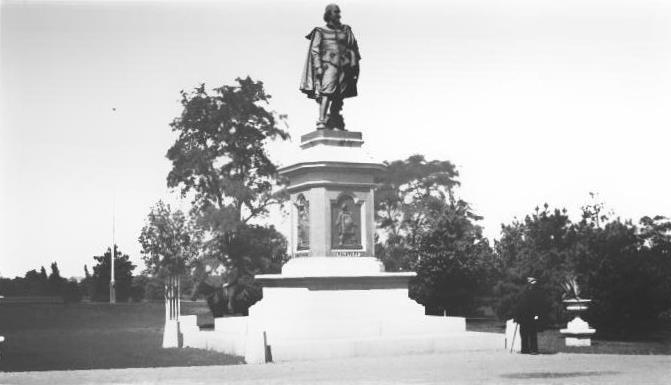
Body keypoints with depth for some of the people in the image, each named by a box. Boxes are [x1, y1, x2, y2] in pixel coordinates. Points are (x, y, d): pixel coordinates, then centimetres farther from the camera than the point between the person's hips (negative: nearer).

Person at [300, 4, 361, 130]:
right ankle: (321, 121, -24)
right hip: (328, 64, -4)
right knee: (326, 93, -19)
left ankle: (334, 124, 2)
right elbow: (315, 50, 3)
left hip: (343, 67, 4)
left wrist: (354, 65, 6)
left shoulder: (345, 30, 18)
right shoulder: (320, 31, 8)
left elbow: (353, 48, 16)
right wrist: (318, 67, -8)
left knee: (339, 96, -1)